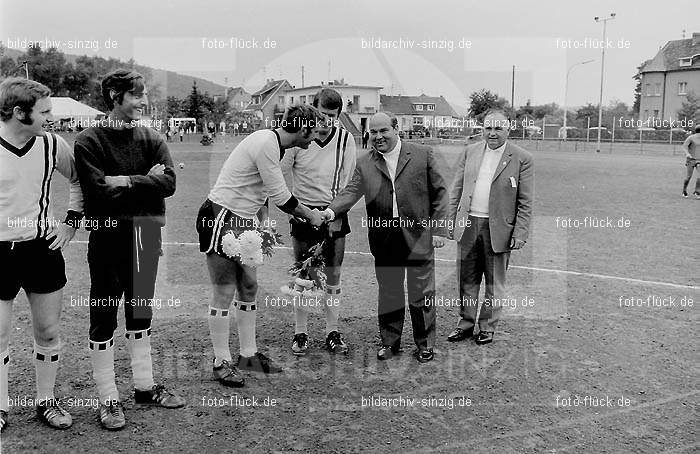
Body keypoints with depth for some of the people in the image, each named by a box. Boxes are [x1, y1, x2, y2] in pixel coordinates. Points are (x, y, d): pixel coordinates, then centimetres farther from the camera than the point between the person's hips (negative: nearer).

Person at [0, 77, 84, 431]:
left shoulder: (51, 145, -1)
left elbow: (79, 180, 15)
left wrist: (71, 222, 7)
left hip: (43, 249, 3)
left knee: (48, 332, 10)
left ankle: (46, 401, 28)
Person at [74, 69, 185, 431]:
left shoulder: (152, 140, 6)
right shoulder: (88, 142, -6)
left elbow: (168, 183, -8)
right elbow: (98, 190, -19)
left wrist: (125, 181, -15)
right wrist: (145, 182, -13)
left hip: (146, 238, 5)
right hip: (108, 239, -4)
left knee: (141, 314, 17)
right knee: (103, 318, 4)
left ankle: (145, 387, 31)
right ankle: (108, 400, 17)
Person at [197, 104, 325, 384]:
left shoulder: (274, 144, 11)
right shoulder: (266, 143, -20)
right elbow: (280, 197, -18)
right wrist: (310, 216, -4)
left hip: (243, 221, 10)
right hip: (221, 218, -10)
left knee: (249, 287, 12)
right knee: (225, 293, -3)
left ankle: (248, 355, 22)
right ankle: (221, 362, 8)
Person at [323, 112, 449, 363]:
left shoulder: (423, 155, 0)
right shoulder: (364, 163, 6)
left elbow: (439, 193, 1)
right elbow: (351, 191, -5)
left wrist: (439, 230, -4)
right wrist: (332, 210, -25)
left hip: (418, 237, -2)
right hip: (384, 241, 2)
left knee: (422, 295, 7)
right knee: (388, 294, 13)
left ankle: (425, 344, 24)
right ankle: (390, 342, 29)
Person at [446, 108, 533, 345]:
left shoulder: (522, 158, -4)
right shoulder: (470, 151, 7)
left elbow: (525, 203, -4)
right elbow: (456, 190, 10)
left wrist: (520, 234, -10)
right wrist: (451, 221, 5)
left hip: (498, 228, -3)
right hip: (467, 225, 3)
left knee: (494, 281, 10)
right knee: (467, 279, 12)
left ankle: (488, 327, 25)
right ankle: (466, 323, 26)